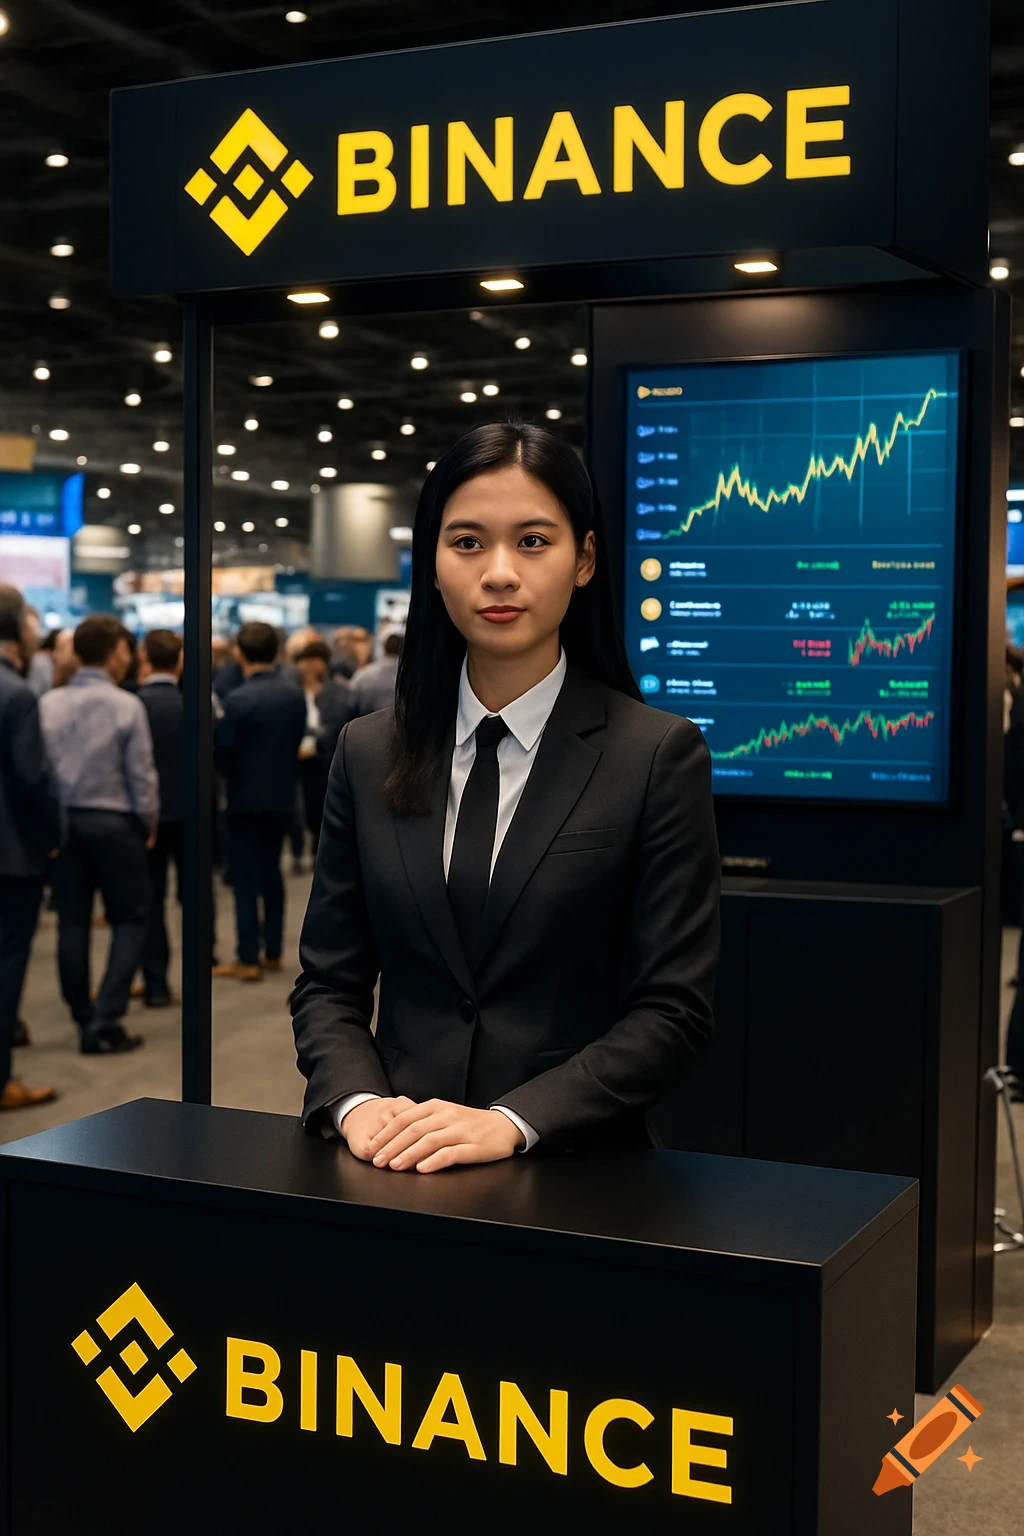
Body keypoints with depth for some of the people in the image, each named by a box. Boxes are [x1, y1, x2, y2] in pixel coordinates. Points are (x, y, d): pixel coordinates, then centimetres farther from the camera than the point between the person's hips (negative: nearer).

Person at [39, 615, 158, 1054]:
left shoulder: (48, 703, 0)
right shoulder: (126, 705, -10)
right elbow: (141, 774, -9)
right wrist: (149, 824, 4)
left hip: (64, 821, 4)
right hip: (113, 822, -4)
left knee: (72, 922, 10)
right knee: (130, 919, 6)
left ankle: (84, 1019, 15)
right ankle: (104, 1023, -2)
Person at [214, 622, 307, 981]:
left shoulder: (238, 699, -17)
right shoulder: (295, 696, -3)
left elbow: (222, 753, -13)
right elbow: (298, 740, 4)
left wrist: (231, 773, 7)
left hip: (246, 797, -5)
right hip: (282, 794, 5)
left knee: (246, 878, 1)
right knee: (271, 873, 17)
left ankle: (248, 960, 2)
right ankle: (273, 952, 21)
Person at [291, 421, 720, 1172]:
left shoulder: (662, 756, -1)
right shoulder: (368, 753, 10)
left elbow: (675, 1008, -4)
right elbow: (328, 982, 13)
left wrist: (511, 1122, -14)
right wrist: (356, 1101, -7)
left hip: (576, 1168, -2)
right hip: (399, 1165, 2)